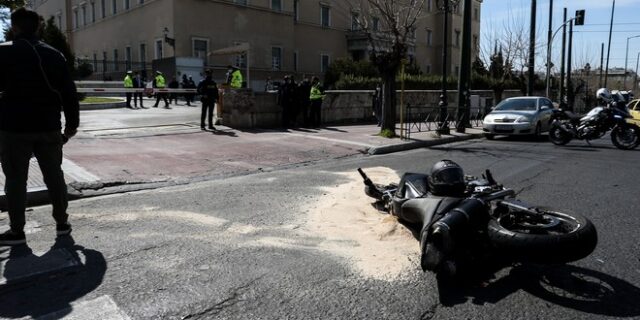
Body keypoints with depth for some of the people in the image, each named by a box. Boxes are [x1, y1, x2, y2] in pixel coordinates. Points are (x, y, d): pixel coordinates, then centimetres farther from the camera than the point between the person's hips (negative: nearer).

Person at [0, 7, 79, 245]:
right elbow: (69, 92, 5)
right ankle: (62, 223, 18)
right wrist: (72, 123, 11)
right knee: (54, 175, 12)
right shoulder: (54, 55, 5)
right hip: (48, 127, 3)